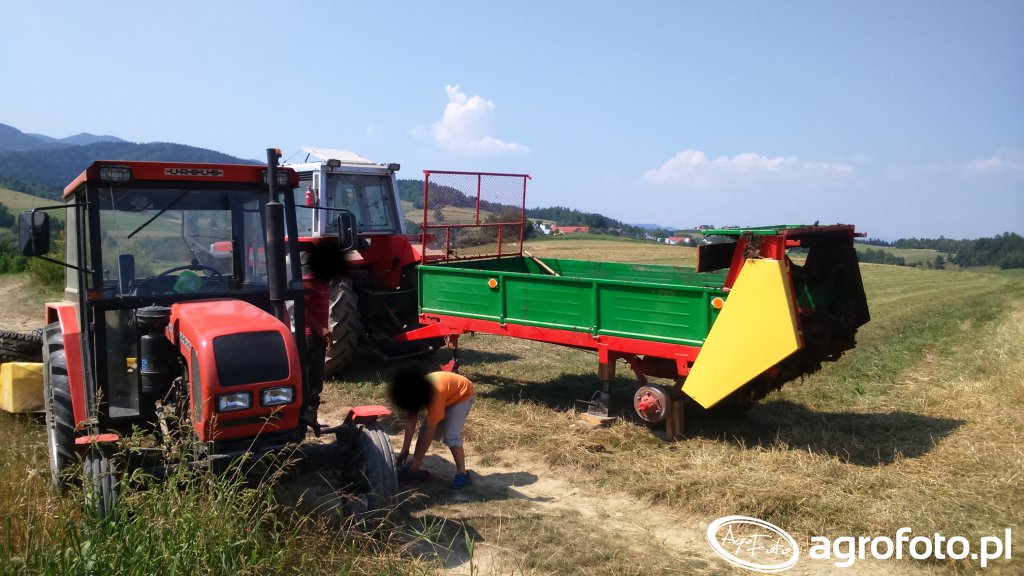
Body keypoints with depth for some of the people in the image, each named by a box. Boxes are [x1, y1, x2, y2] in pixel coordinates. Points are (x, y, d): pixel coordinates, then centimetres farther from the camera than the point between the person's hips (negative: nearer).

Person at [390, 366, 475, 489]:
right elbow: (410, 420, -10)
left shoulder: (435, 394, -40)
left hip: (462, 395, -7)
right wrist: (405, 449, -10)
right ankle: (415, 468, 11)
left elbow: (430, 432, -33)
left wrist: (417, 459, -27)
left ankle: (462, 474, -13)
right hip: (446, 395, 7)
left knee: (451, 435, -20)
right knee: (424, 430, 1)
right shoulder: (415, 391, -19)